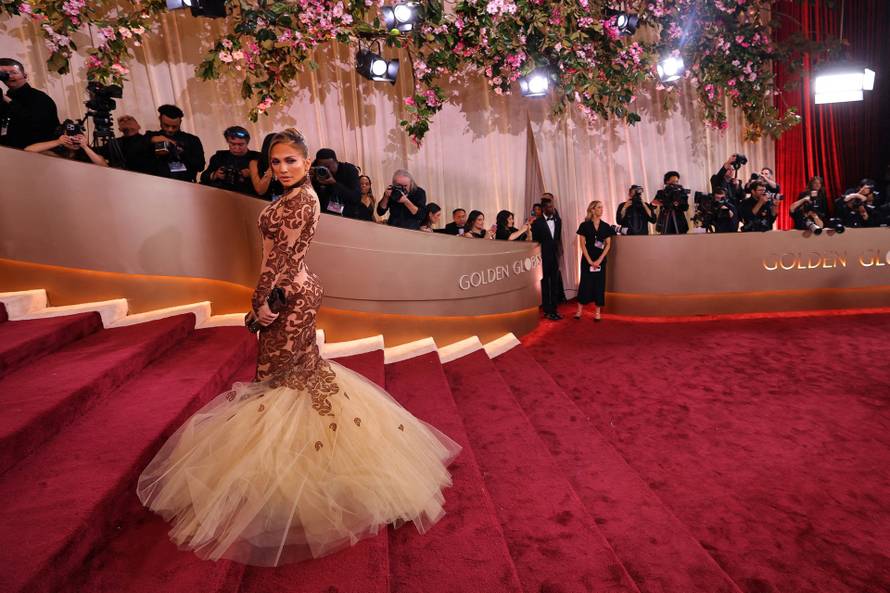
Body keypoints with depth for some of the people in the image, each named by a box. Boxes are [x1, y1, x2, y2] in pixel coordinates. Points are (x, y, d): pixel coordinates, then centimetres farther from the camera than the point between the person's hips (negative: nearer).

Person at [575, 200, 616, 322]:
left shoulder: (606, 226, 4)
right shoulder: (584, 225, -3)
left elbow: (608, 245, 2)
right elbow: (582, 244, -5)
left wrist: (599, 260, -9)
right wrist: (590, 260, -11)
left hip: (600, 259, 2)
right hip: (587, 259, -2)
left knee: (599, 284, 3)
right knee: (585, 283, 0)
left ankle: (597, 312, 10)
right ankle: (579, 310, 9)